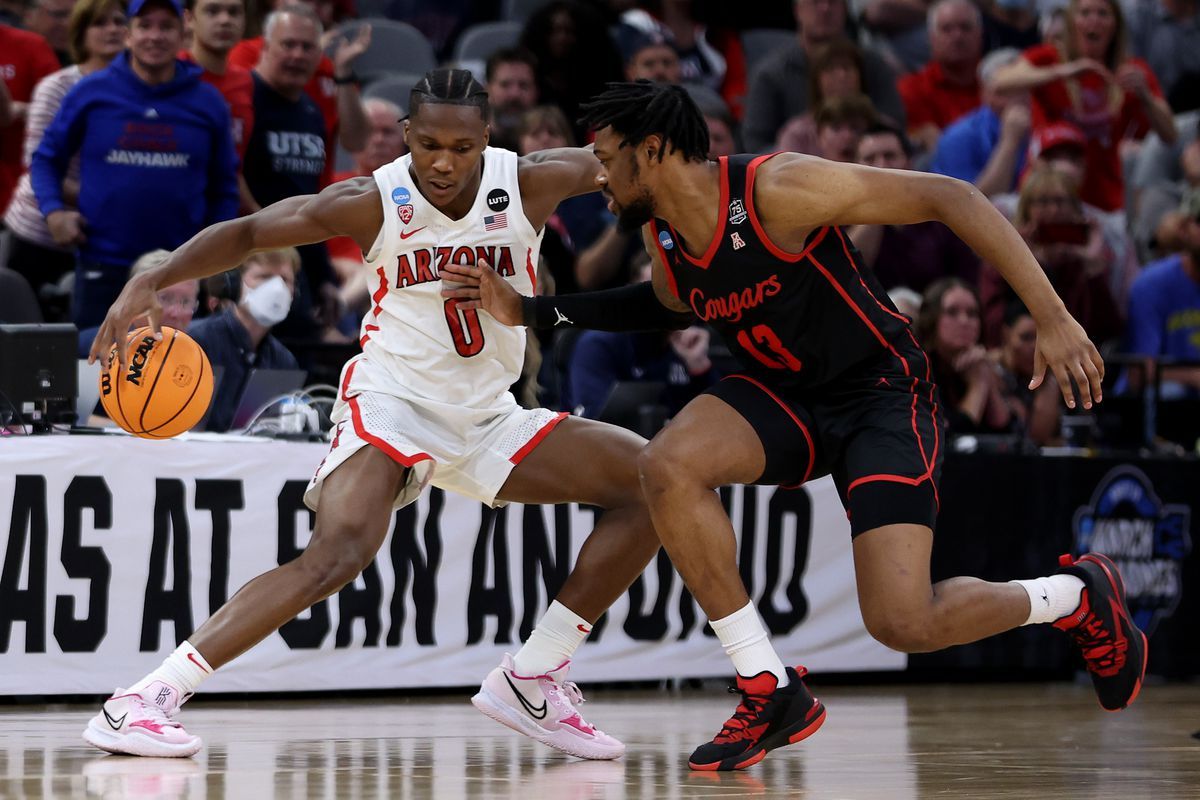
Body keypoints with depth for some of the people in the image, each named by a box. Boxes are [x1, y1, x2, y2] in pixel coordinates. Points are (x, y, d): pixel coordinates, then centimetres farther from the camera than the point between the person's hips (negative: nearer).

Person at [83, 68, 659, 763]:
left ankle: (531, 681, 4)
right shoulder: (373, 204, -16)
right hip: (393, 400, -5)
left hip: (487, 416, 5)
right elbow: (247, 232, -9)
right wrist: (152, 281, -22)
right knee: (342, 548, -32)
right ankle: (145, 699, -33)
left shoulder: (530, 183, -11)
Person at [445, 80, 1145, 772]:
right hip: (785, 396, 6)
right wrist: (531, 312, 12)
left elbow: (950, 198, -24)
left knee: (903, 625, -19)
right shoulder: (662, 236, -3)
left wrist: (1054, 320, -29)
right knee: (666, 467, -24)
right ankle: (771, 693, -12)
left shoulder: (779, 189, -27)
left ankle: (1076, 595, 12)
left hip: (882, 391, -6)